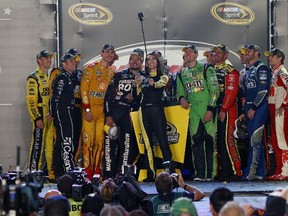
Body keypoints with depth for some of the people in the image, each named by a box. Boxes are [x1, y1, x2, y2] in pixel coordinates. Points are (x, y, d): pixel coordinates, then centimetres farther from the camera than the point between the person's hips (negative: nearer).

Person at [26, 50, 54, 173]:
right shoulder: (34, 78, -7)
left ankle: (50, 171, 13)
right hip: (40, 116, -8)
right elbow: (30, 100, -13)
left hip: (51, 116, 8)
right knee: (38, 144, -8)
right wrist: (37, 118, -18)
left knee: (50, 145, 8)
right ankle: (34, 172, -5)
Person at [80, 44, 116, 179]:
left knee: (100, 141, 4)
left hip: (103, 110, 6)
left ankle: (97, 171, 8)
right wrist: (87, 109, -14)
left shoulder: (112, 72, 15)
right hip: (90, 109, -6)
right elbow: (83, 89, -9)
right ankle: (87, 172, -8)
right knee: (88, 140, -8)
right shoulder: (91, 69, -3)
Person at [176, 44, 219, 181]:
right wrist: (181, 98, 0)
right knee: (196, 141, -1)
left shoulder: (206, 70, 2)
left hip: (207, 109, -4)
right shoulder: (182, 74, 16)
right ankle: (200, 173, 1)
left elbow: (214, 90, -3)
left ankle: (211, 173, -4)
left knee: (210, 140, -6)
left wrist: (210, 109, -11)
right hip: (192, 110, 4)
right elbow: (180, 91, 25)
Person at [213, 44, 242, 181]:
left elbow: (231, 92, -14)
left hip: (227, 110, -8)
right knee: (218, 141, 7)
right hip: (215, 110, 8)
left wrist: (223, 110, -18)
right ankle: (224, 170, 13)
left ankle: (236, 171, -9)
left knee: (227, 140, -12)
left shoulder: (230, 71, -6)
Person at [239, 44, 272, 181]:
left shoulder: (262, 68, -5)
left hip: (259, 108, -9)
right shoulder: (248, 72, 23)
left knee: (255, 140, -13)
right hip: (250, 109, 9)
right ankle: (260, 173, 9)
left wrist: (253, 108, -17)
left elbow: (263, 90, -15)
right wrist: (245, 111, 19)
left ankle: (251, 172, -17)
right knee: (254, 141, 7)